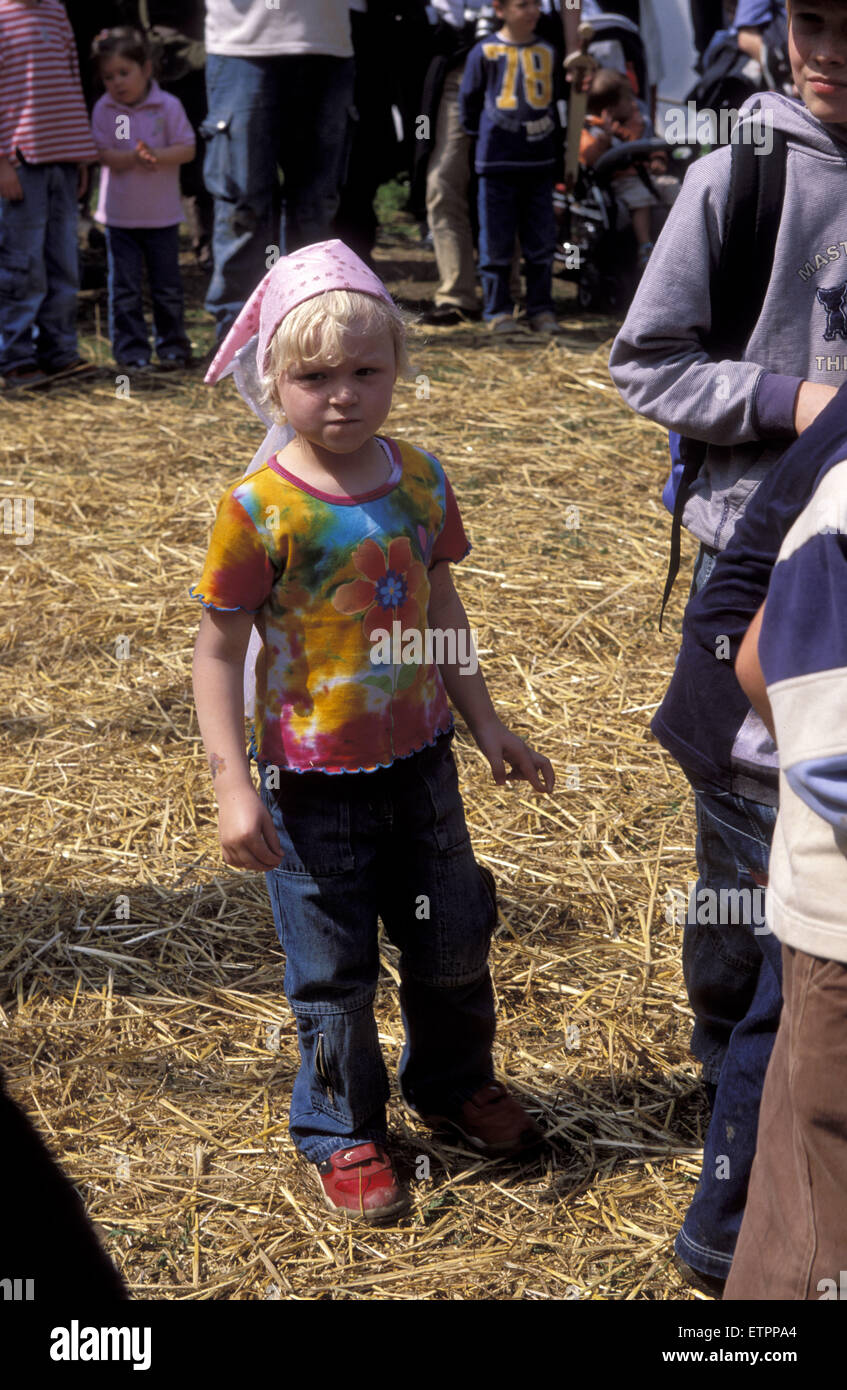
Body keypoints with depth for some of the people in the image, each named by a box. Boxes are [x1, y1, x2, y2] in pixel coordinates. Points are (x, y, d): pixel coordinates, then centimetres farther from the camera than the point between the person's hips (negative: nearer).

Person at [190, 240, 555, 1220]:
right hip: (312, 778, -5)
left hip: (417, 757, 5)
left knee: (454, 934, 18)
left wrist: (485, 724, 14)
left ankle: (453, 1081, 44)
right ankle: (341, 1131, 30)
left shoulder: (417, 478, -2)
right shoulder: (260, 508, -18)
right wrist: (232, 788, -18)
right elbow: (217, 650, -13)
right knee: (333, 968, 9)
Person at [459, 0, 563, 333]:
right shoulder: (485, 52, -1)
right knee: (497, 242, 0)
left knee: (541, 241, 5)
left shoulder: (547, 52, 11)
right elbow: (468, 100, 8)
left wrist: (556, 149, 16)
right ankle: (498, 310, 8)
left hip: (540, 160, 3)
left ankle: (541, 309, 12)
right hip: (497, 163, -3)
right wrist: (482, 137, 10)